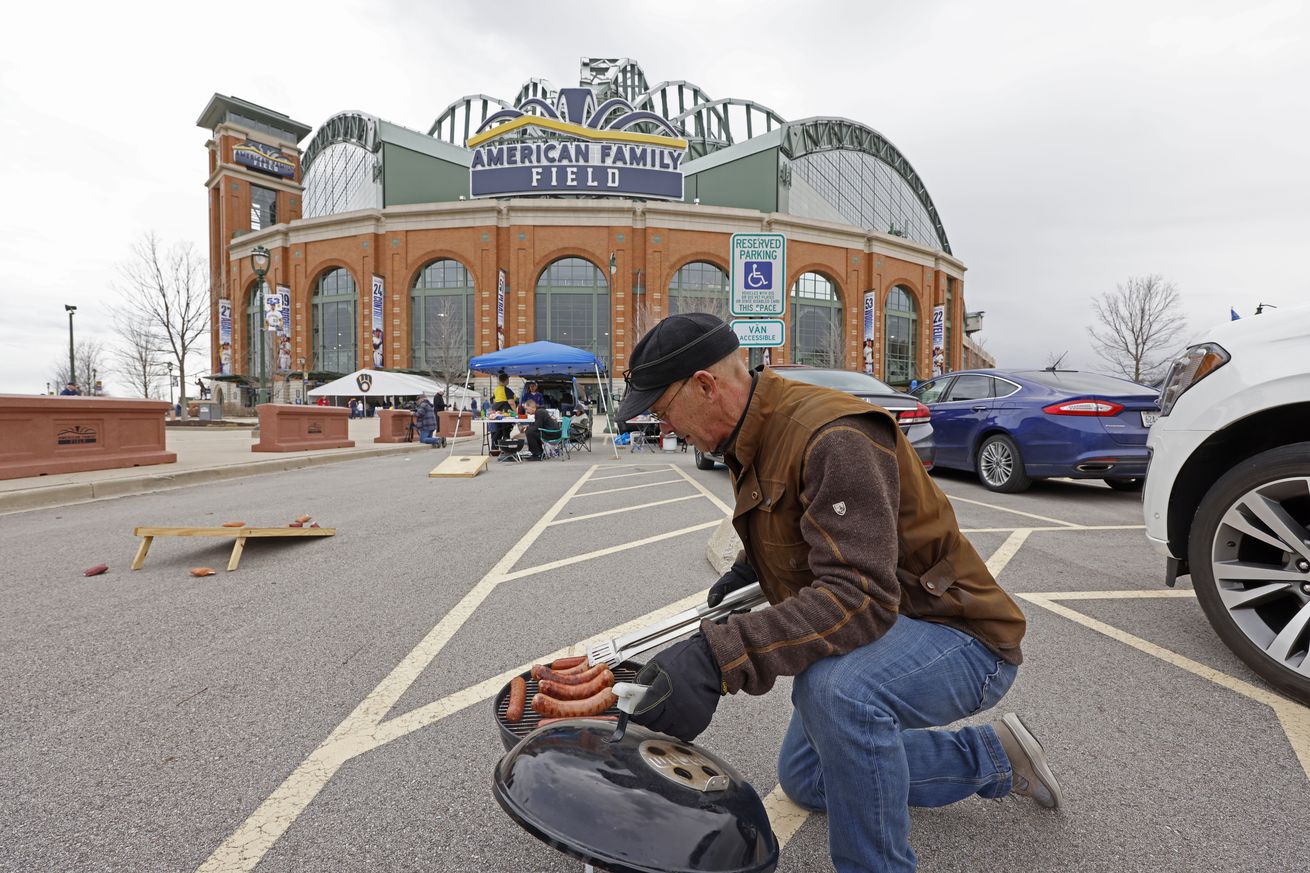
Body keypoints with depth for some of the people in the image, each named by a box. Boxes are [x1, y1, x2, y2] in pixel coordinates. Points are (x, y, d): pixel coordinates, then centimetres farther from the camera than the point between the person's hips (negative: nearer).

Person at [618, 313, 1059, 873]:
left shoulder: (834, 438, -31)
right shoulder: (751, 439, 0)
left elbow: (859, 597, -39)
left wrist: (716, 661, -47)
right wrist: (752, 565, 5)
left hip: (962, 637, -9)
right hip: (879, 632, 10)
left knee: (835, 688, -41)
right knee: (803, 778, 22)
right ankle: (990, 758, 29)